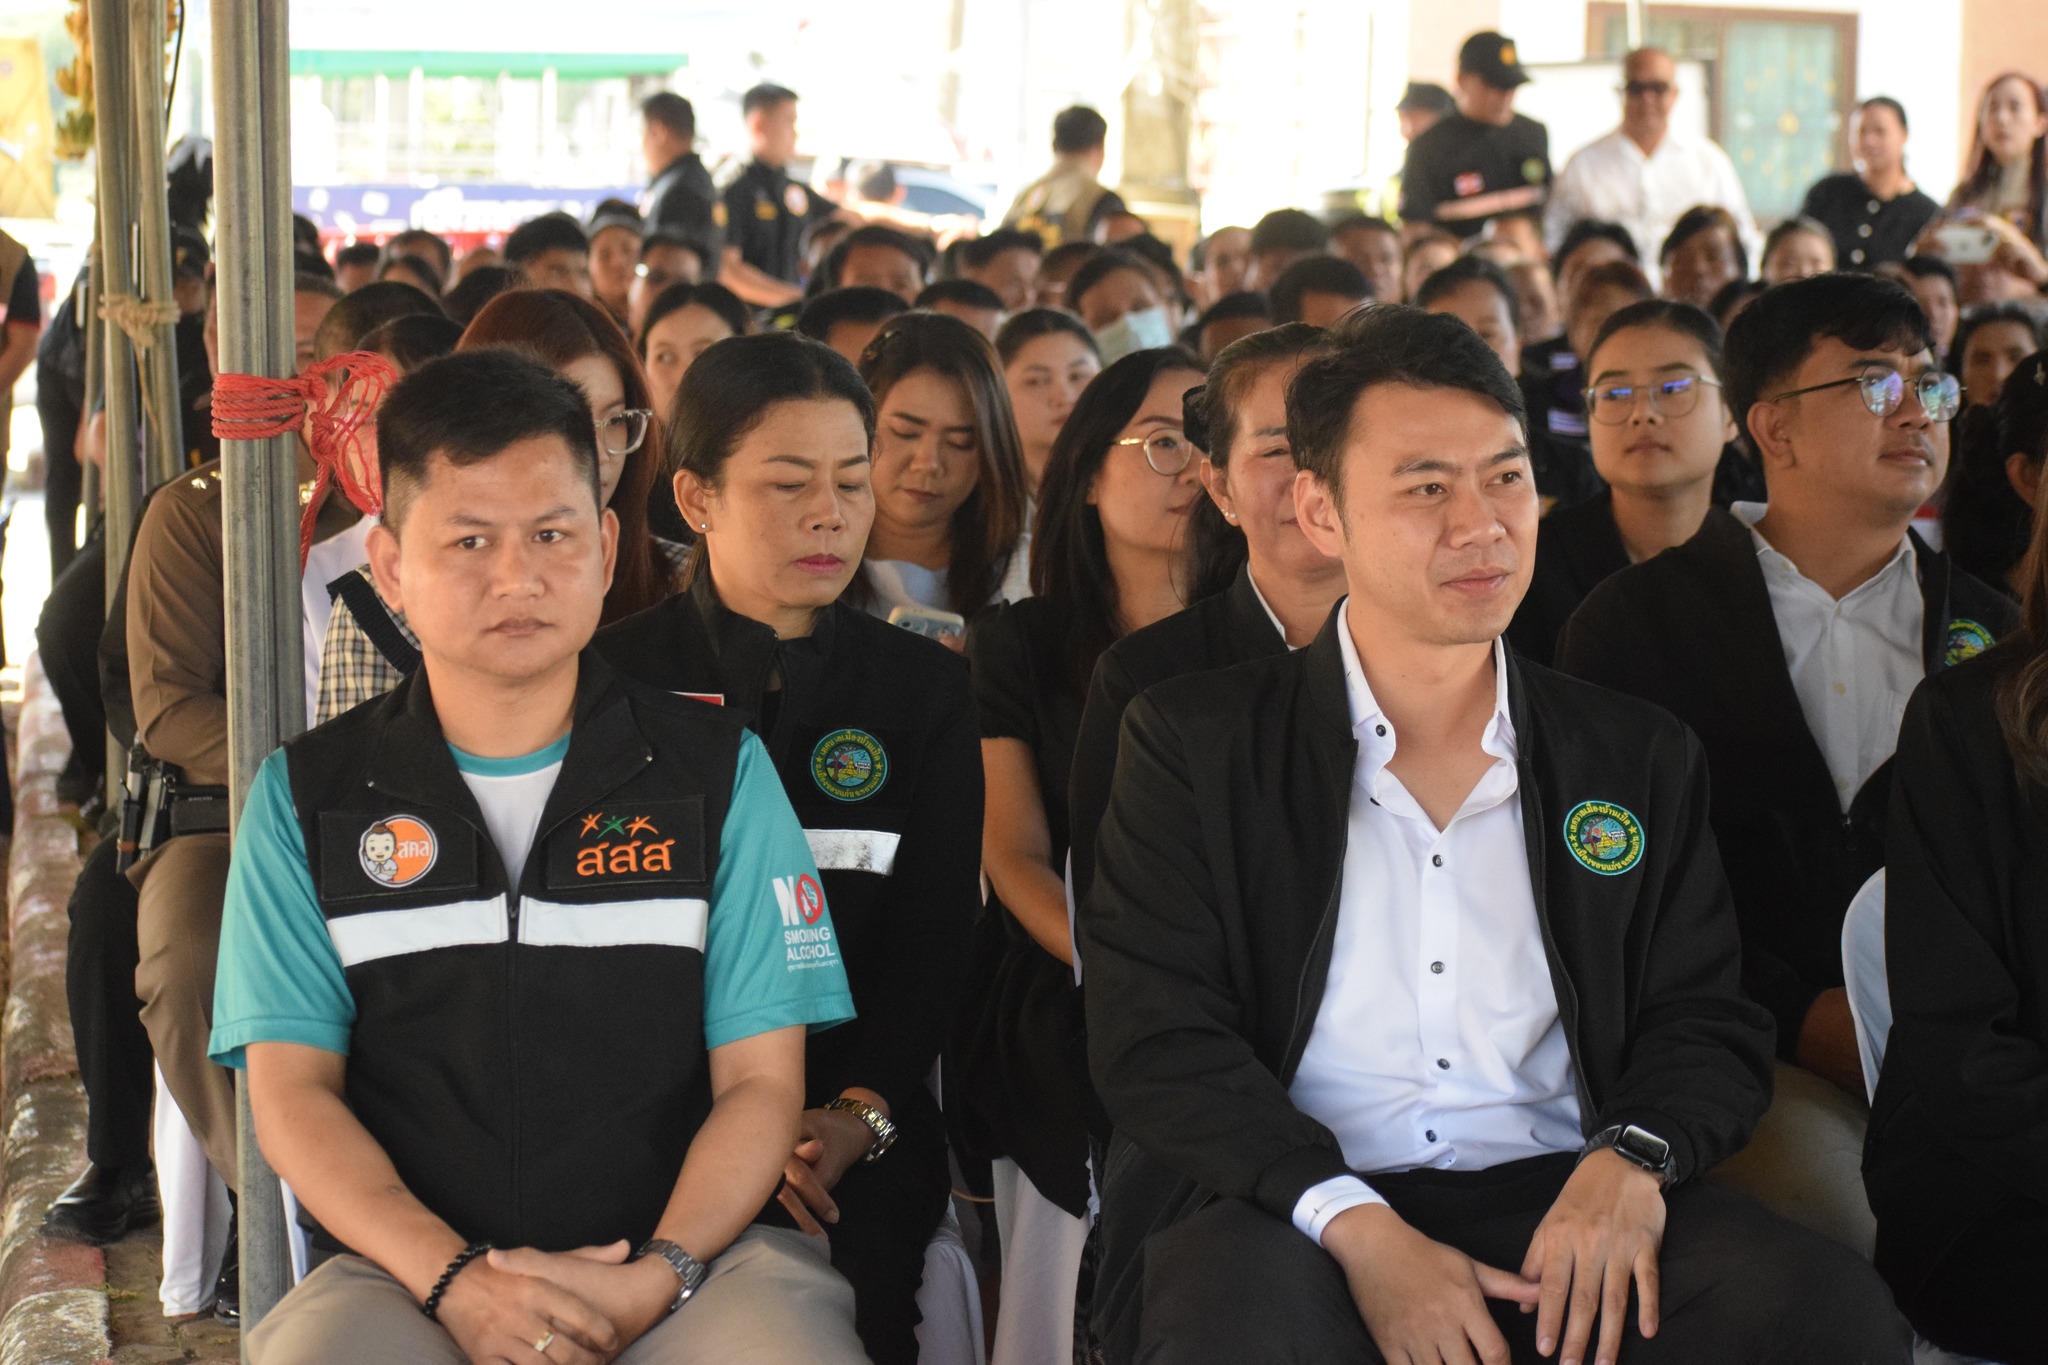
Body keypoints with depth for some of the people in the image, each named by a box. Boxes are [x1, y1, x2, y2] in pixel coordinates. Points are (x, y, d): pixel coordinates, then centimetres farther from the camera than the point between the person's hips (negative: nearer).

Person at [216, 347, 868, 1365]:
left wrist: (655, 1278, -14)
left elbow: (761, 1081, 4)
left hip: (683, 1254, 1)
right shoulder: (307, 796, 10)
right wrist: (454, 1278, -14)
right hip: (408, 1270, -1)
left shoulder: (719, 772, 9)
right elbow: (292, 1093, 3)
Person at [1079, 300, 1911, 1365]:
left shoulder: (1641, 757, 15)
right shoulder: (1193, 744, 6)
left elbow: (1710, 1024, 14)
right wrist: (1354, 1226, -17)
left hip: (1562, 1208, 3)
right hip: (1284, 1213, -2)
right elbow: (1154, 1036, -2)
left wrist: (1633, 1158, -10)